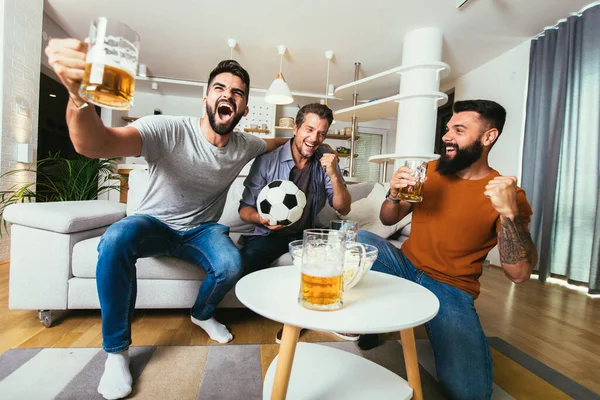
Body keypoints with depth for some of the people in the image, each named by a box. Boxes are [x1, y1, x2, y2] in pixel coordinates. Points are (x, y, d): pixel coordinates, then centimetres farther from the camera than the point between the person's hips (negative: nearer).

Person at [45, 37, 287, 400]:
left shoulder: (245, 146, -7)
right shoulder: (168, 130, -23)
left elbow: (278, 143, 18)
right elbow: (94, 145, -40)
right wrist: (77, 94, -58)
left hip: (203, 230, 3)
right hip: (154, 224, -2)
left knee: (232, 266, -27)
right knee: (116, 239, -34)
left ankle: (202, 314, 11)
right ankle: (117, 350, -11)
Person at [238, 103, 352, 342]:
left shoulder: (326, 160, -3)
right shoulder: (266, 160, -13)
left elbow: (343, 209, -6)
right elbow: (245, 208, -7)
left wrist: (334, 175, -23)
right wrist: (261, 219, -31)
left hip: (308, 232, 3)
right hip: (269, 233, -2)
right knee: (249, 257, -29)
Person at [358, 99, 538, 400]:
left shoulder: (507, 193, -8)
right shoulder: (429, 171, 3)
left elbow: (518, 274, -15)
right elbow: (388, 220, 8)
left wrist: (509, 212, -29)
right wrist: (393, 194, -14)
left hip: (451, 290, -3)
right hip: (405, 267, 4)